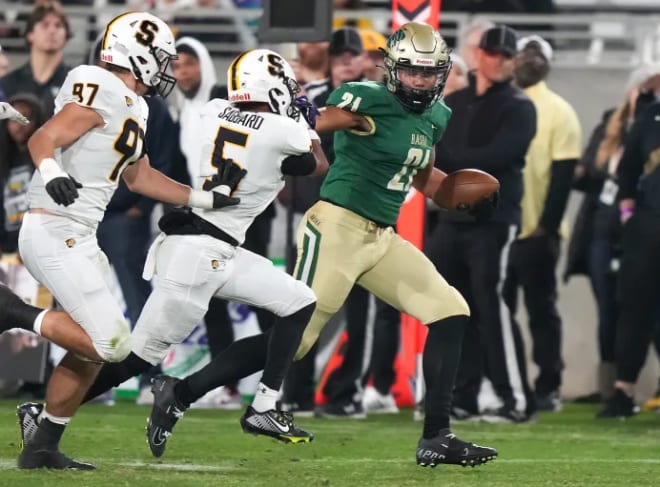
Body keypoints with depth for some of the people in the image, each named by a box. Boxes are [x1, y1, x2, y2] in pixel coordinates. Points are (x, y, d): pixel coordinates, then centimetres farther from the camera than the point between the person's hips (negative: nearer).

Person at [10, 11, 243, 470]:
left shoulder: (132, 107, 16)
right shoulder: (102, 95, -13)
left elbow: (140, 176, 28)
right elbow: (42, 140, -20)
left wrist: (205, 198, 25)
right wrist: (51, 173, -41)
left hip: (78, 238, 10)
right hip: (55, 234, -10)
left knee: (93, 349, 13)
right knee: (110, 341, -15)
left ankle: (43, 448, 18)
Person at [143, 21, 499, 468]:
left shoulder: (436, 117, 12)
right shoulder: (369, 101, -13)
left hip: (382, 238, 8)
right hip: (337, 229, -8)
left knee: (451, 313, 1)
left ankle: (436, 438, 4)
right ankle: (180, 394, -1)